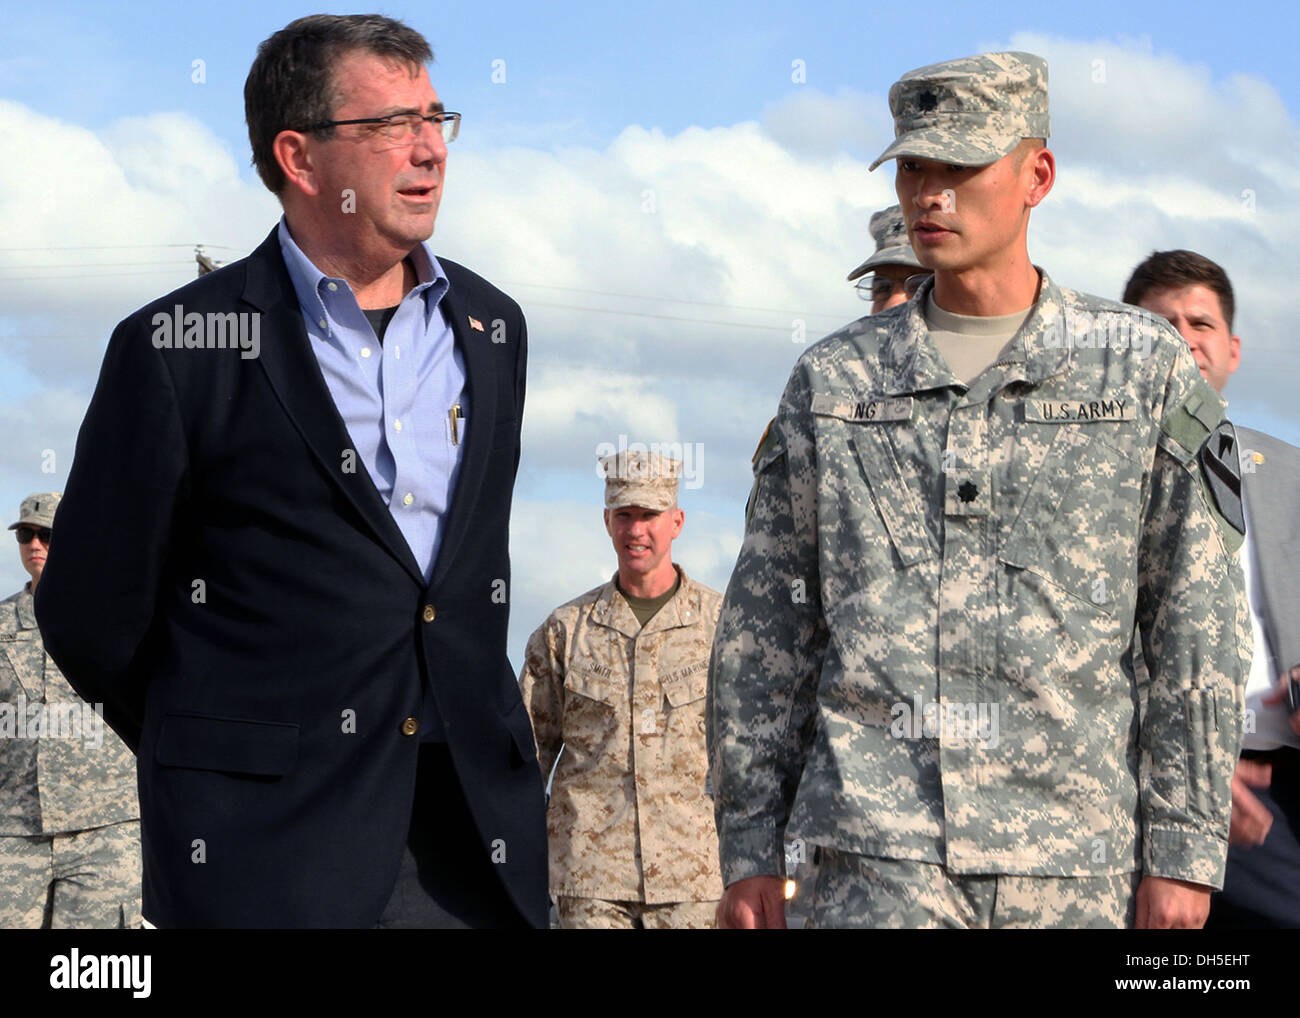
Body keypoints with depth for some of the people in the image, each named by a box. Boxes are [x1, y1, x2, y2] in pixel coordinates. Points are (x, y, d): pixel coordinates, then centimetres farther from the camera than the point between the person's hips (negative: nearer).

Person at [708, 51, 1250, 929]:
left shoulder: (1146, 368, 5)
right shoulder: (833, 380, 10)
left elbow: (1197, 628, 3)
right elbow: (762, 631, 12)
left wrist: (1184, 847, -3)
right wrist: (750, 850, 6)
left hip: (1076, 865, 0)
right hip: (881, 853, 0)